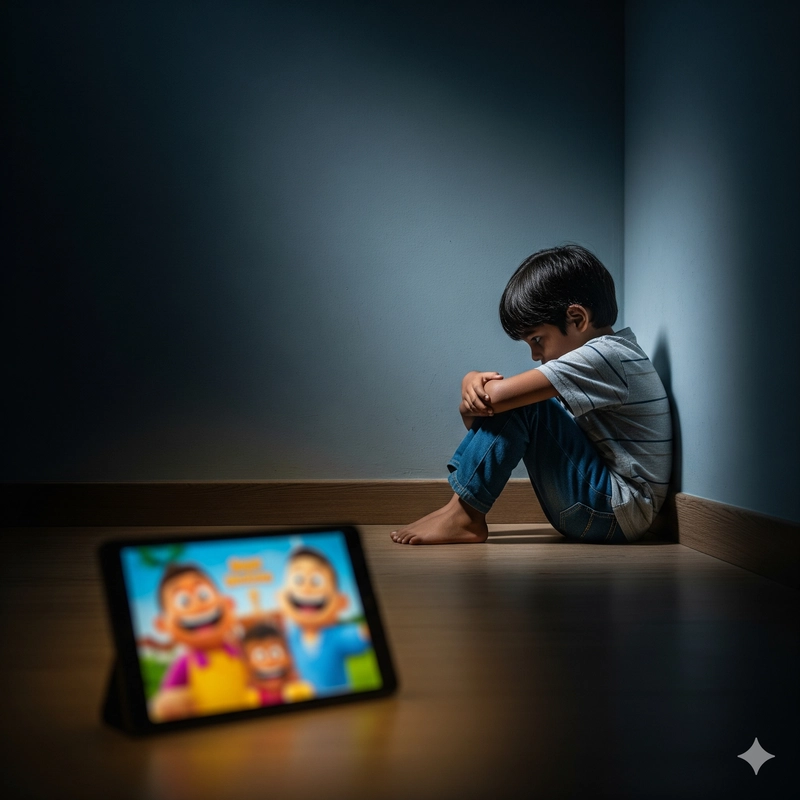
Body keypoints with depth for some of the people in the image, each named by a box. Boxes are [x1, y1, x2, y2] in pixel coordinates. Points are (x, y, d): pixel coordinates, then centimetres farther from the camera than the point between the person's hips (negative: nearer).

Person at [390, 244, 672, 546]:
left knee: (513, 402, -18)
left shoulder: (605, 354, -19)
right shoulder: (607, 353, 11)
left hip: (618, 515, -10)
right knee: (513, 399, 4)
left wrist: (471, 402, -6)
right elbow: (495, 393, 10)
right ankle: (462, 507, -1)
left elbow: (498, 395, -27)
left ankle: (465, 515, -10)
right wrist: (474, 382, -12)